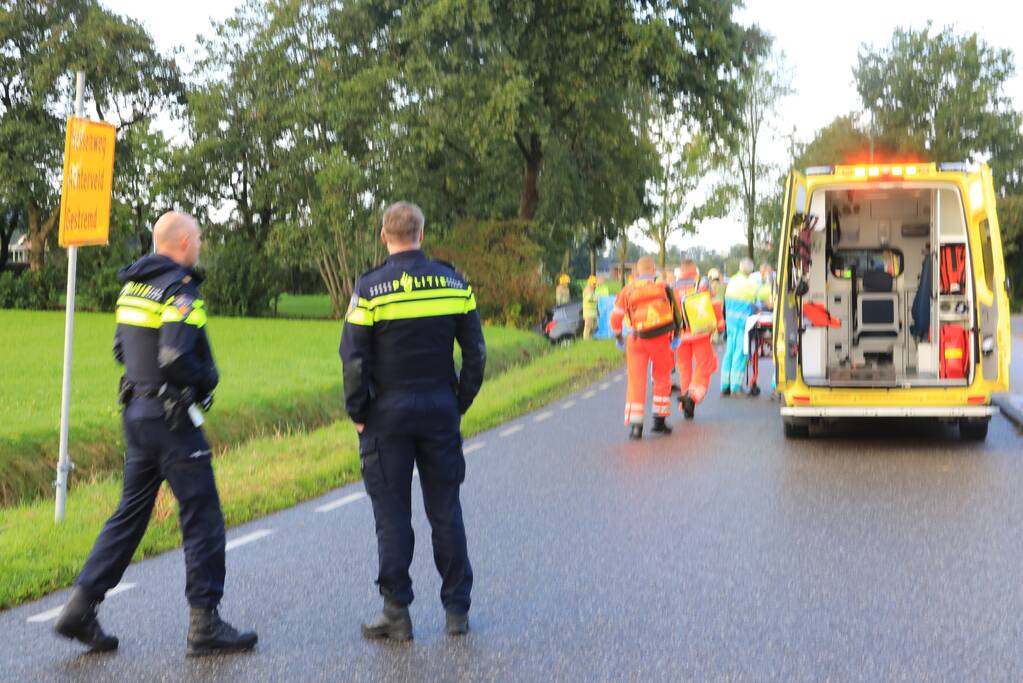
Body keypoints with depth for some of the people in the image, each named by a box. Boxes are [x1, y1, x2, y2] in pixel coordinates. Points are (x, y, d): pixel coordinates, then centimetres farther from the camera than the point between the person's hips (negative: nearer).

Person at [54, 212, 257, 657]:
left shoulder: (133, 286, 12)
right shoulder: (179, 289, -16)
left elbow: (122, 349, 20)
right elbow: (176, 356, -26)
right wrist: (206, 379, -9)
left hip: (136, 412, 9)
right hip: (172, 417, -9)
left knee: (131, 512, 15)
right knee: (202, 517, 0)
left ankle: (82, 607, 12)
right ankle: (204, 624, 5)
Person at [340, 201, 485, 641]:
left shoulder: (370, 288, -8)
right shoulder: (454, 282, 2)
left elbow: (354, 358, -10)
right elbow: (475, 352, 3)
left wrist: (357, 413, 0)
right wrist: (460, 403, 11)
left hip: (388, 412, -3)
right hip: (441, 408, 3)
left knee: (392, 517, 5)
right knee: (445, 512, 11)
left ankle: (397, 613, 10)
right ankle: (457, 609, 15)